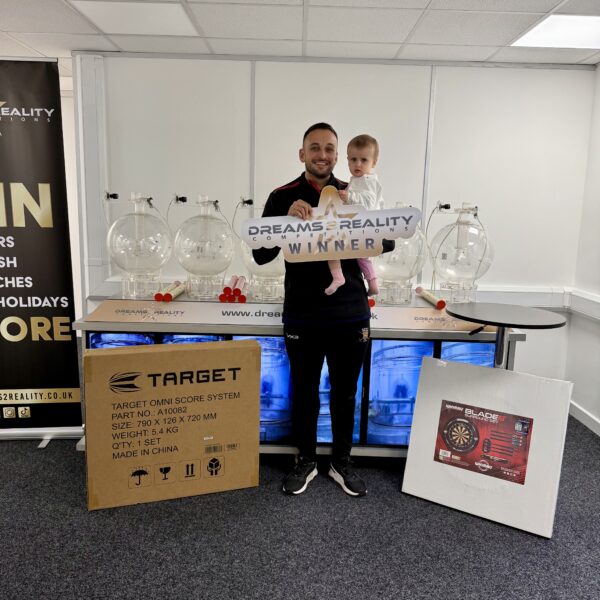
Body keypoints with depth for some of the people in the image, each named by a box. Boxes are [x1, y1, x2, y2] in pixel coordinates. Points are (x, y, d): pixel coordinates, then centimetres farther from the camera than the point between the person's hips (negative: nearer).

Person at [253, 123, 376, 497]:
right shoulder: (283, 198, -1)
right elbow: (261, 256, -6)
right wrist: (287, 220, -23)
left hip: (350, 314, 1)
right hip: (302, 316, -1)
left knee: (345, 393, 14)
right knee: (304, 392, 13)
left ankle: (342, 462, 34)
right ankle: (306, 460, 34)